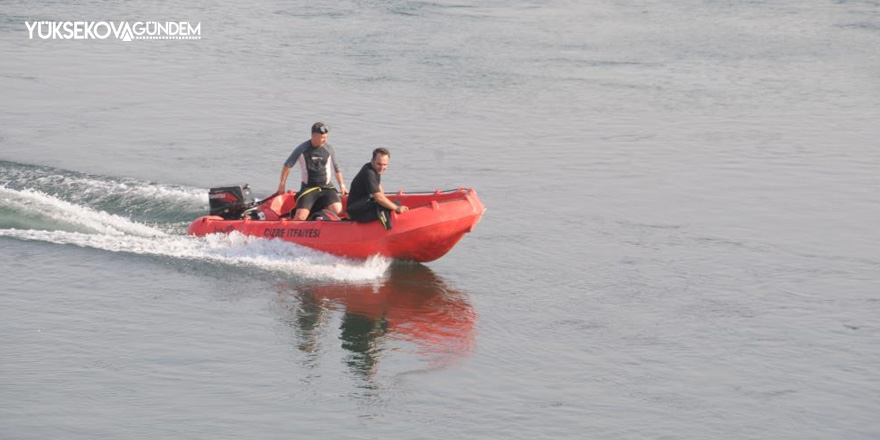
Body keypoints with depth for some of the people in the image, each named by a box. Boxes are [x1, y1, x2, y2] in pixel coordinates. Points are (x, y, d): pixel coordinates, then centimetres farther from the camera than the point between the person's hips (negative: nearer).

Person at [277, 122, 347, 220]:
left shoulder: (329, 149, 3)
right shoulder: (302, 149, -4)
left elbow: (337, 169, 15)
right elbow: (287, 165, 5)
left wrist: (342, 186, 11)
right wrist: (282, 184, 5)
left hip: (326, 187, 2)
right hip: (308, 188, -2)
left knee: (338, 211, -23)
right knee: (300, 217, -20)